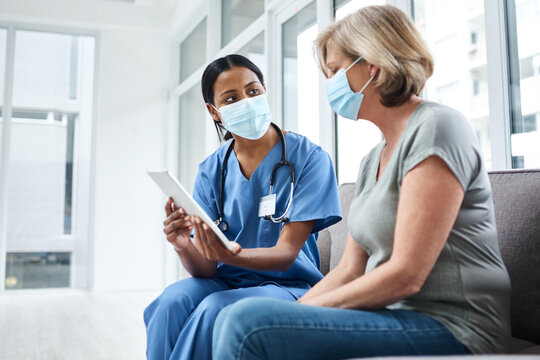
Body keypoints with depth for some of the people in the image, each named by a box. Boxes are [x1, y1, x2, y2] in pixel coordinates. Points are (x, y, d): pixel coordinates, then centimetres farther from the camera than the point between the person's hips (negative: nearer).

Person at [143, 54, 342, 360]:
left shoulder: (309, 157, -8)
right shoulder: (211, 171, 3)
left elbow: (285, 254, -14)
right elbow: (206, 269, -3)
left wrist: (231, 255, -35)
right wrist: (184, 246, -28)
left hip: (287, 285, -3)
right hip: (226, 281, 3)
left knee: (216, 308, -31)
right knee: (173, 300, -28)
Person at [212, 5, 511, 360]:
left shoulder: (436, 127, -12)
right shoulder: (374, 160, 16)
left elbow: (406, 276, -19)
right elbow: (350, 270, 13)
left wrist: (307, 309, -11)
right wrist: (291, 311, 1)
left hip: (448, 326, -8)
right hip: (395, 315, 8)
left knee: (248, 324, -22)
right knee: (234, 320, -2)